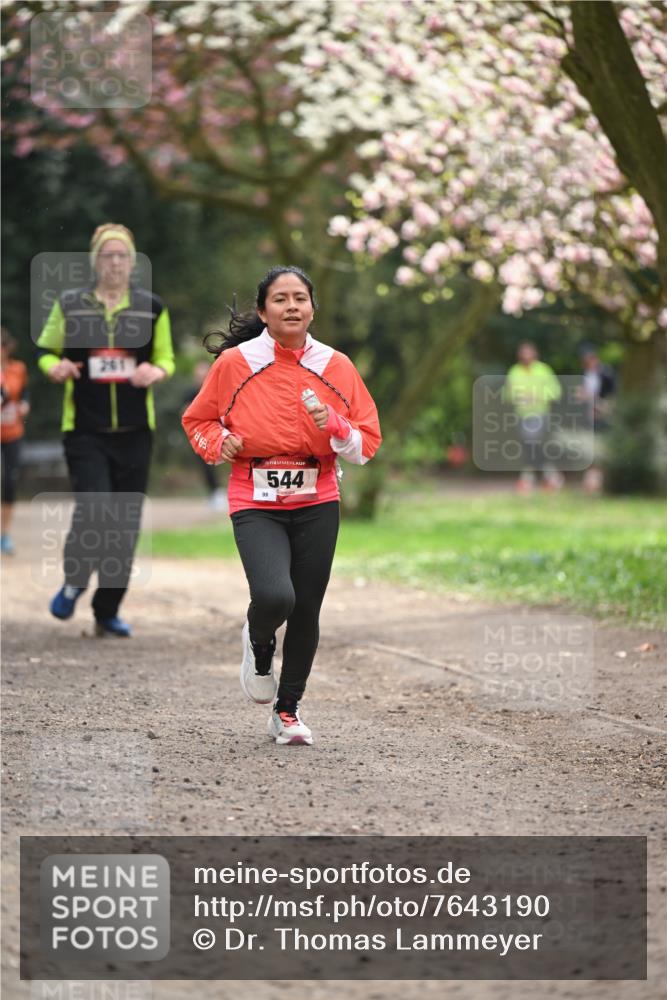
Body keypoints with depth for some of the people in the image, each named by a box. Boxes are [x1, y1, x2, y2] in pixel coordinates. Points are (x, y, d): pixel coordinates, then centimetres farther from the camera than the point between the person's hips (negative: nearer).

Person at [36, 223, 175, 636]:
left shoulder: (151, 307, 6)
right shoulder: (69, 306, 3)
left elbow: (166, 358, 14)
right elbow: (46, 352, 12)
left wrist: (156, 372, -9)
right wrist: (56, 368, -11)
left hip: (135, 431, 2)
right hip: (85, 430, -2)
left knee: (126, 524, 3)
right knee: (95, 511, -17)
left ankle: (108, 610, 16)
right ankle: (74, 581, 12)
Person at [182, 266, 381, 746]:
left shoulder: (336, 366, 2)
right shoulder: (234, 363, -3)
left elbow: (368, 443, 4)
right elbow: (197, 420, 11)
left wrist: (334, 425, -15)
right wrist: (220, 444, -9)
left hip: (317, 506, 3)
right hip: (256, 505, -3)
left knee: (306, 610, 5)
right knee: (275, 596, -23)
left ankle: (288, 710, 27)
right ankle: (258, 645, 14)